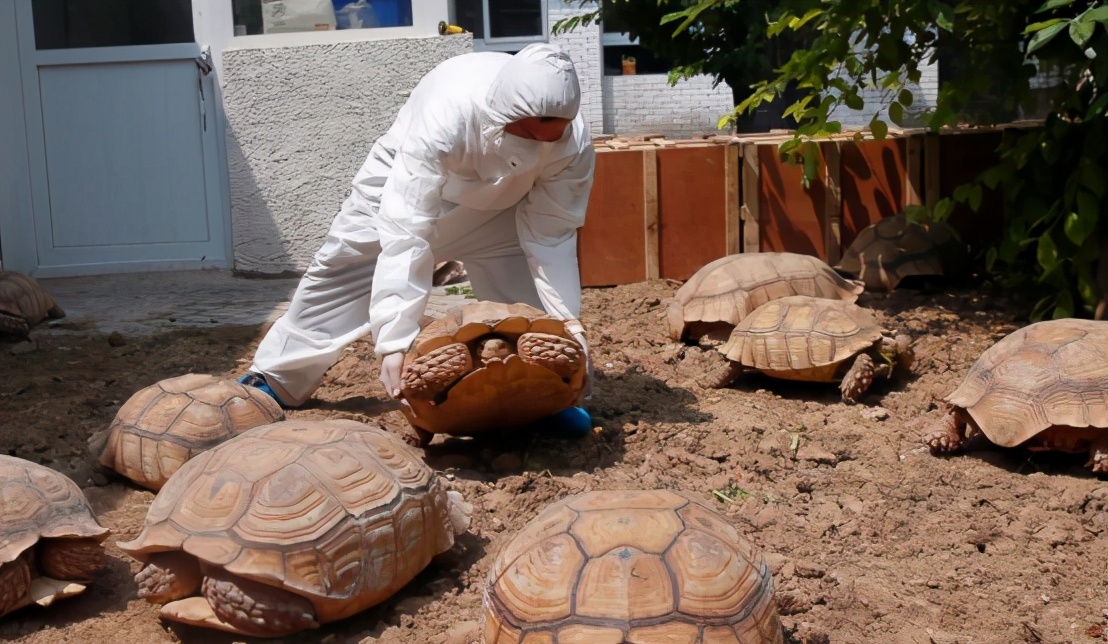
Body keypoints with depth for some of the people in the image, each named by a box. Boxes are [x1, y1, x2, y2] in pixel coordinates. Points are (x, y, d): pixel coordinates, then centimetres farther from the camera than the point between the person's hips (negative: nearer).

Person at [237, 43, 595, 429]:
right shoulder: (444, 120, -46)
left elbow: (551, 236, -23)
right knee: (341, 273, 3)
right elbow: (404, 233, -46)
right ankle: (277, 379, 19)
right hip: (407, 180, -2)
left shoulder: (574, 143, -35)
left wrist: (568, 321, -31)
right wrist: (394, 341, -49)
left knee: (525, 286, -10)